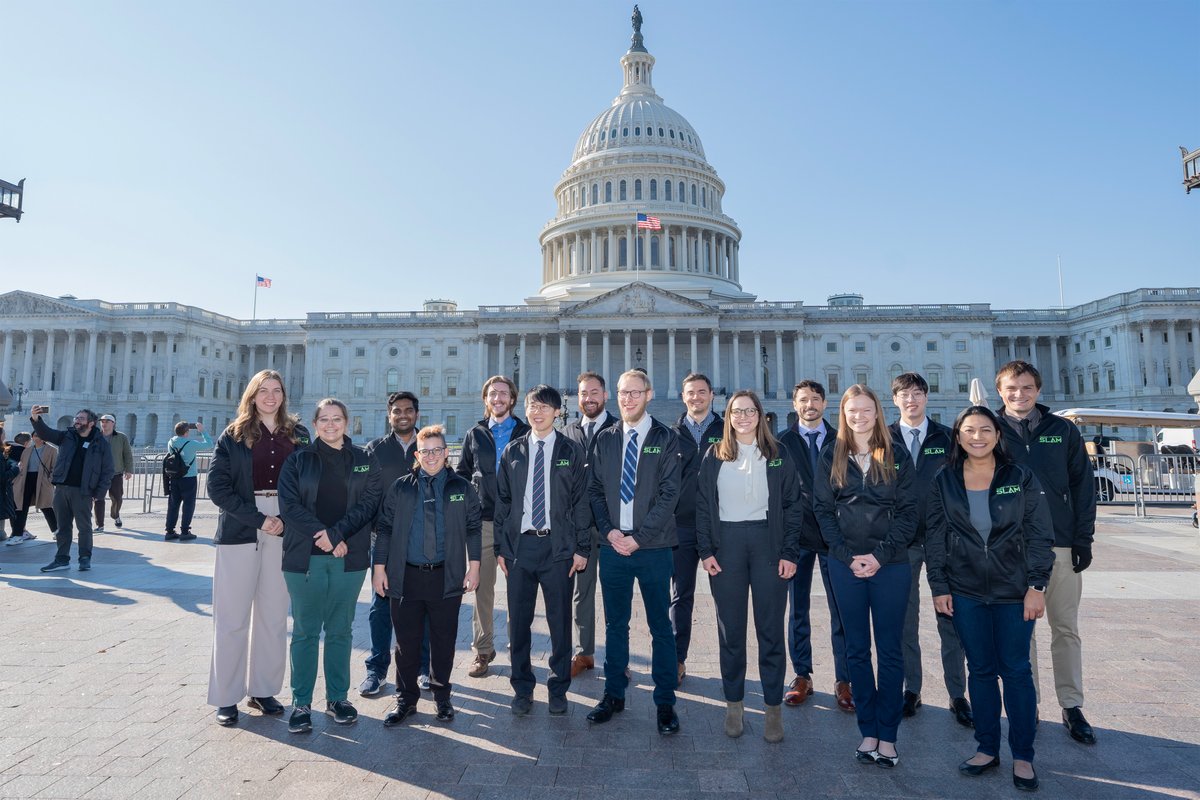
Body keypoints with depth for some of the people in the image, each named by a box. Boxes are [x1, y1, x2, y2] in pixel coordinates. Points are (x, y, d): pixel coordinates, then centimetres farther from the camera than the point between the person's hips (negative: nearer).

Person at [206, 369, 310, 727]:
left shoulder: (298, 435, 6)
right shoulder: (233, 436, 1)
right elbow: (218, 486, -6)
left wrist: (286, 520, -9)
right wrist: (259, 519, -13)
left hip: (283, 531, 2)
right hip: (239, 531, -2)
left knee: (274, 614, 8)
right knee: (233, 615, 3)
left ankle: (263, 690, 21)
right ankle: (226, 697, 16)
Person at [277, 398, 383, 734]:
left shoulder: (365, 461, 7)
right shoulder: (299, 459, 5)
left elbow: (368, 504, -2)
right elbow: (289, 503, -4)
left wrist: (337, 533, -14)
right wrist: (322, 536, -14)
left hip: (350, 557, 1)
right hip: (304, 556, -1)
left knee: (341, 630, 10)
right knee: (305, 630, 5)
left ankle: (337, 697, 22)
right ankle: (301, 703, 16)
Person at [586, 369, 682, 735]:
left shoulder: (666, 440, -2)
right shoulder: (604, 439, 9)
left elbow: (669, 494, -8)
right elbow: (594, 489, 8)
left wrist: (638, 537, -13)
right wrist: (608, 530, -6)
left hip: (653, 546, -3)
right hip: (612, 545, 3)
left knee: (661, 626, 5)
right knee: (615, 624, 13)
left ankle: (665, 702, 19)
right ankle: (614, 694, 27)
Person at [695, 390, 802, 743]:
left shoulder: (778, 455, 5)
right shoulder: (714, 456, 6)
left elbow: (793, 505, 3)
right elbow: (702, 505, 5)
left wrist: (790, 552, -5)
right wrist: (705, 550, -3)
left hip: (768, 543, 0)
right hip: (726, 545, 1)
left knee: (770, 628, 5)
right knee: (730, 629, 8)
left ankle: (774, 707, 18)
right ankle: (734, 704, 22)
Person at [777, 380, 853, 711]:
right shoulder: (782, 443, 3)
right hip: (797, 535, 0)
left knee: (841, 610, 4)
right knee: (798, 610, 9)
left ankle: (843, 681, 16)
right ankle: (802, 677, 22)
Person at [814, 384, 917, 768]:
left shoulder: (897, 457, 3)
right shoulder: (832, 458, 6)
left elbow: (908, 512, -1)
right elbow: (823, 510, 2)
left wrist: (880, 555, -11)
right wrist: (849, 556, -8)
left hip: (890, 564, -1)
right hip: (846, 565, 1)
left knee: (889, 649, 5)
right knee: (857, 649, 8)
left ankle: (887, 734, 16)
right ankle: (868, 730, 20)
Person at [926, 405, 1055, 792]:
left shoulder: (1021, 477, -3)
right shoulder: (943, 481, 0)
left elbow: (1039, 535, -3)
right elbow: (935, 538, 2)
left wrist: (1037, 586, -8)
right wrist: (939, 587, -1)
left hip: (1014, 591, -1)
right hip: (966, 592, 1)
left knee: (1016, 671, 6)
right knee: (981, 670, 11)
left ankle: (1022, 755, 20)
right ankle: (987, 748, 24)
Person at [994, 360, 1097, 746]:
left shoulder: (1063, 431, 4)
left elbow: (1083, 485, 4)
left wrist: (1083, 537, -2)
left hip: (1061, 544, 1)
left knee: (1066, 629, 10)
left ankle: (1072, 706, 21)